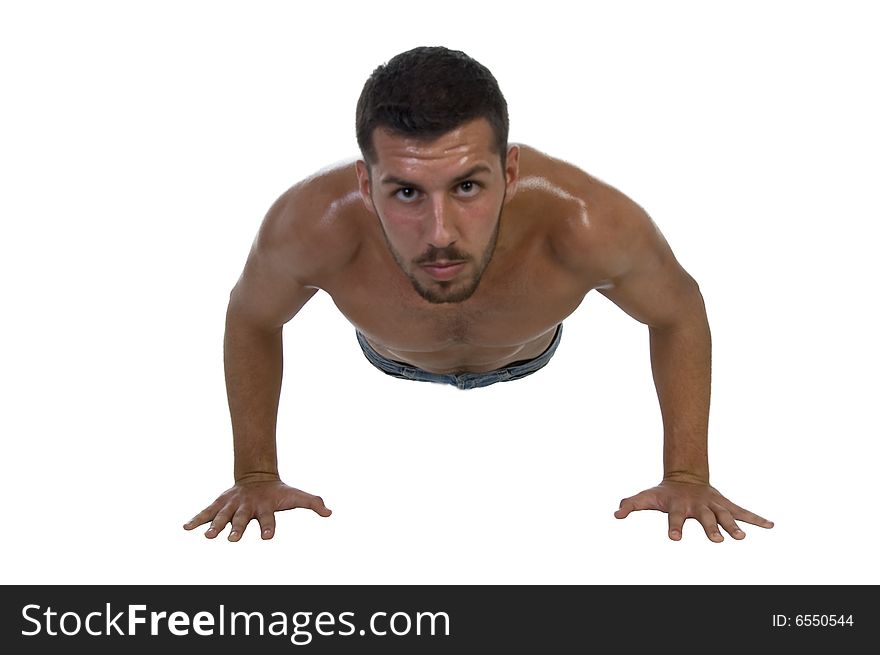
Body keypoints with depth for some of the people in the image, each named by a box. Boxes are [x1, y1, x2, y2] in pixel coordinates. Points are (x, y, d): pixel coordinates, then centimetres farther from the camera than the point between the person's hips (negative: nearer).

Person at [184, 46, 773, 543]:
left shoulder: (592, 224, -50)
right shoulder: (313, 226, -48)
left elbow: (679, 311, -25)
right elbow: (252, 319, -22)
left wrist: (687, 478, -24)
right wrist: (256, 476, -17)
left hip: (529, 360, 0)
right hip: (393, 363, 0)